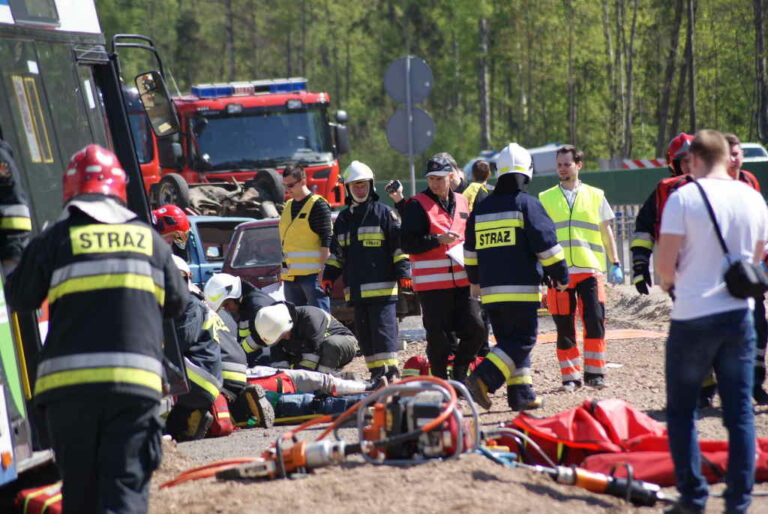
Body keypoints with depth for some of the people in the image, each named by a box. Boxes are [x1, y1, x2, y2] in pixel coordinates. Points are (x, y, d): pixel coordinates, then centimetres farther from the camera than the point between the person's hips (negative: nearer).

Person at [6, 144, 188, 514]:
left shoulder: (57, 238, 1)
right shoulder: (149, 238, 9)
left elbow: (19, 297, 11)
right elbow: (177, 302, 19)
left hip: (68, 384, 0)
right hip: (135, 384, 0)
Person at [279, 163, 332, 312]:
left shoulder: (318, 205, -7)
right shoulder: (288, 207, 18)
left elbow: (327, 240, -11)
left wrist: (323, 271, -17)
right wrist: (283, 272, 21)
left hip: (313, 275, -8)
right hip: (290, 276, 8)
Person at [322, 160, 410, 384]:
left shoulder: (384, 213, 2)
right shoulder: (343, 219, 19)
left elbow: (399, 245, -2)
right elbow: (336, 253, 25)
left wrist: (403, 273, -10)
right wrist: (329, 276, 14)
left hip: (382, 288, -6)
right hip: (355, 289, 6)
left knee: (383, 330, -10)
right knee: (364, 333, 6)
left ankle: (390, 372, -11)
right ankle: (376, 373, 11)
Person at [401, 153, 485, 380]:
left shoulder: (461, 203, 15)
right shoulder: (417, 205, -2)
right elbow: (408, 244, -9)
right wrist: (437, 240, -20)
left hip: (462, 280, 5)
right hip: (432, 283, -5)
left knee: (474, 328, -3)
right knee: (438, 336, -3)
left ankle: (460, 373, 17)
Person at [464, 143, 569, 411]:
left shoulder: (481, 209, 13)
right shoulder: (527, 204, -6)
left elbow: (470, 251, 22)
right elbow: (547, 245, -8)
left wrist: (475, 281, 37)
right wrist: (562, 276, 3)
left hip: (491, 290, 6)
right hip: (521, 289, -6)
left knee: (509, 341, 13)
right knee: (522, 341, -4)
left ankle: (521, 393, 8)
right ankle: (483, 379, -20)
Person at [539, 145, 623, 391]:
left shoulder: (595, 196, 12)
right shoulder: (545, 199, 12)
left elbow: (606, 232, 15)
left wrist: (615, 264, 9)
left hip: (589, 269, 0)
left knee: (595, 322, -9)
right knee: (564, 327, 1)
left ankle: (594, 373, -1)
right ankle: (570, 376, 8)